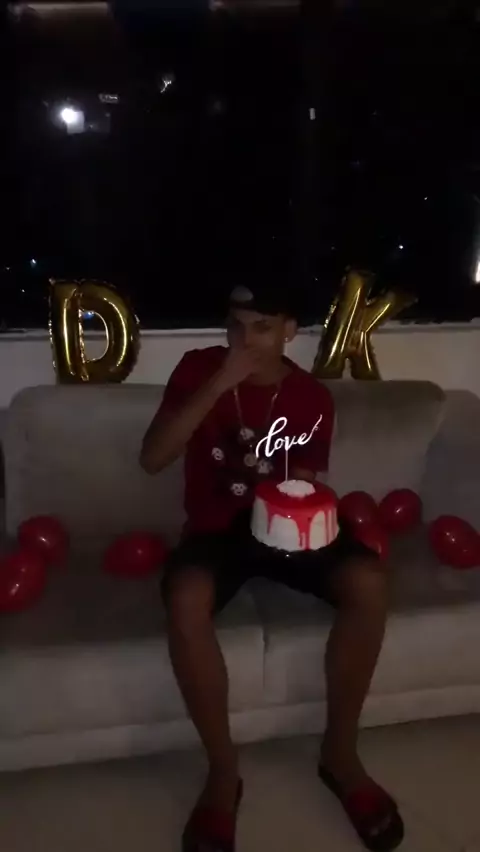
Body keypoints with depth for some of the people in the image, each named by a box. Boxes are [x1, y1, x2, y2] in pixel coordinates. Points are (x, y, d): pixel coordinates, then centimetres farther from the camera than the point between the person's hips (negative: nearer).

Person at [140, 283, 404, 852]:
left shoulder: (313, 398, -2)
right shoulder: (199, 369, -6)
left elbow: (307, 486, 5)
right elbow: (151, 459, -16)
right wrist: (219, 386, -24)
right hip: (214, 529, -1)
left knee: (369, 581, -26)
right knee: (185, 599, -36)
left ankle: (340, 753, -5)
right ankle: (223, 772, -13)